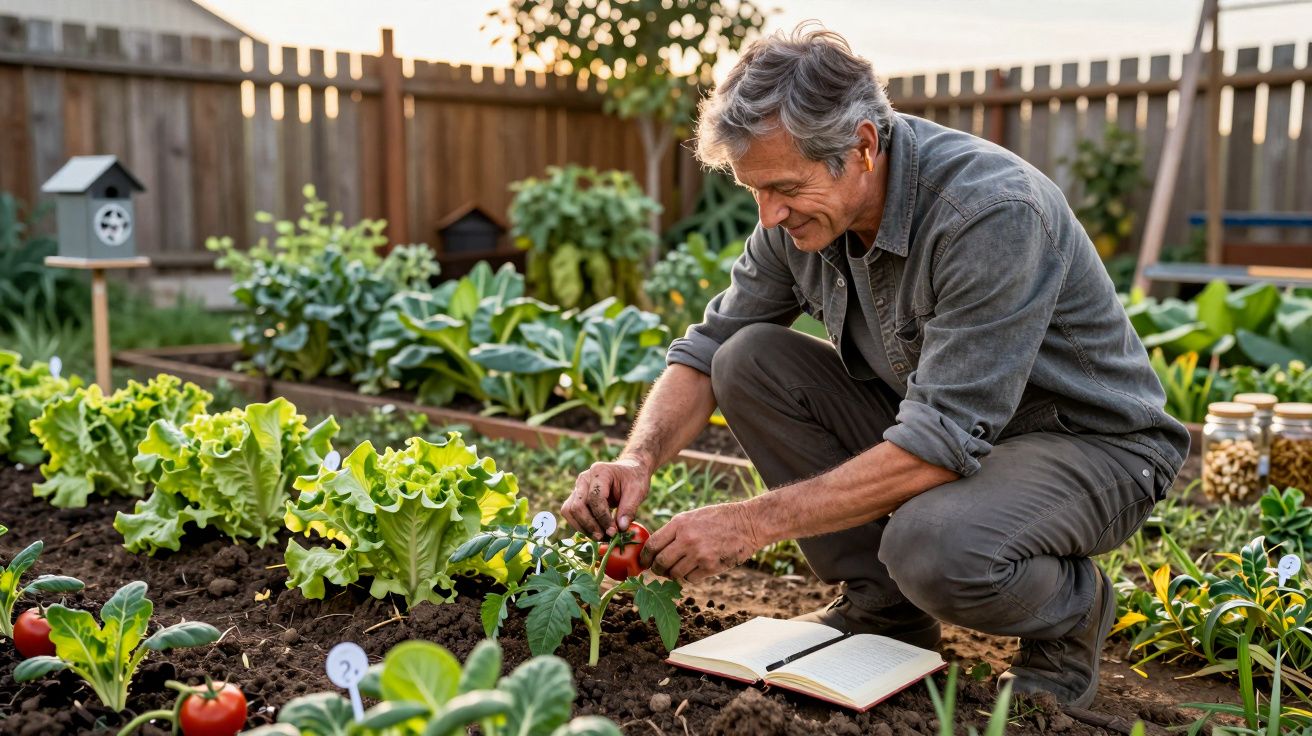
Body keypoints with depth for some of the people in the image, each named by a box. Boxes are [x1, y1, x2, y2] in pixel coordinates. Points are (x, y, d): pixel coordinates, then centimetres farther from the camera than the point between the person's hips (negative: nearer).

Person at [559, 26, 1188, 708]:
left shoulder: (992, 211, -31)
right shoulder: (802, 210, -8)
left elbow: (942, 443, -34)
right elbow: (706, 349, -1)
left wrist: (755, 521, -33)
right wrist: (639, 459, -20)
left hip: (1094, 444, -6)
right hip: (948, 426, 7)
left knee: (933, 547, -38)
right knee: (749, 360, -11)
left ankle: (1072, 607, 0)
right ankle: (883, 604, 1)